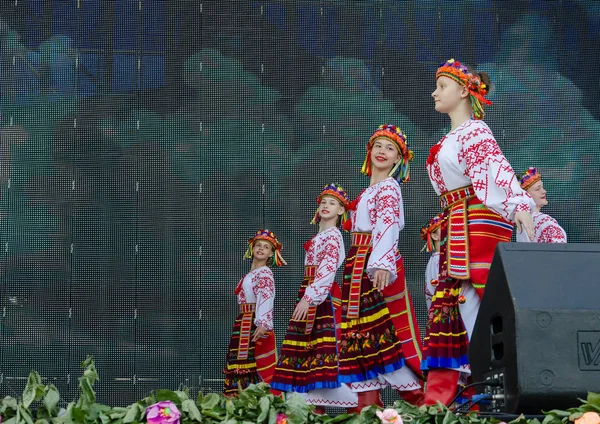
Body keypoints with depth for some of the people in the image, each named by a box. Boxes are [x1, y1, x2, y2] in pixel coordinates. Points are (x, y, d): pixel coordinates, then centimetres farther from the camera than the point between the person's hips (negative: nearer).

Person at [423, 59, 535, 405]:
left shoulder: (474, 129, -5)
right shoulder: (453, 137, 22)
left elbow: (497, 168, -22)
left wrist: (519, 206, -37)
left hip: (478, 224, -9)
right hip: (457, 228, 9)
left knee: (474, 301, -13)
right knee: (450, 300, 5)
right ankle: (438, 396, 5)